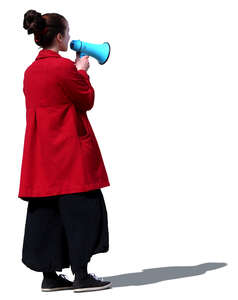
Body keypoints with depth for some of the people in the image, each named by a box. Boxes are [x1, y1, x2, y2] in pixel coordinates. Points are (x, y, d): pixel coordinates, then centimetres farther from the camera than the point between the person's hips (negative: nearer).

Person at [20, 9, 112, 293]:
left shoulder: (31, 71, 11)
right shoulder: (64, 67, -13)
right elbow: (87, 100, -5)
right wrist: (83, 71, 8)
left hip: (41, 152, 8)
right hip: (70, 150, -8)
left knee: (46, 212, 9)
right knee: (79, 209, -2)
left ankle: (49, 275, 13)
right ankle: (81, 275, 0)